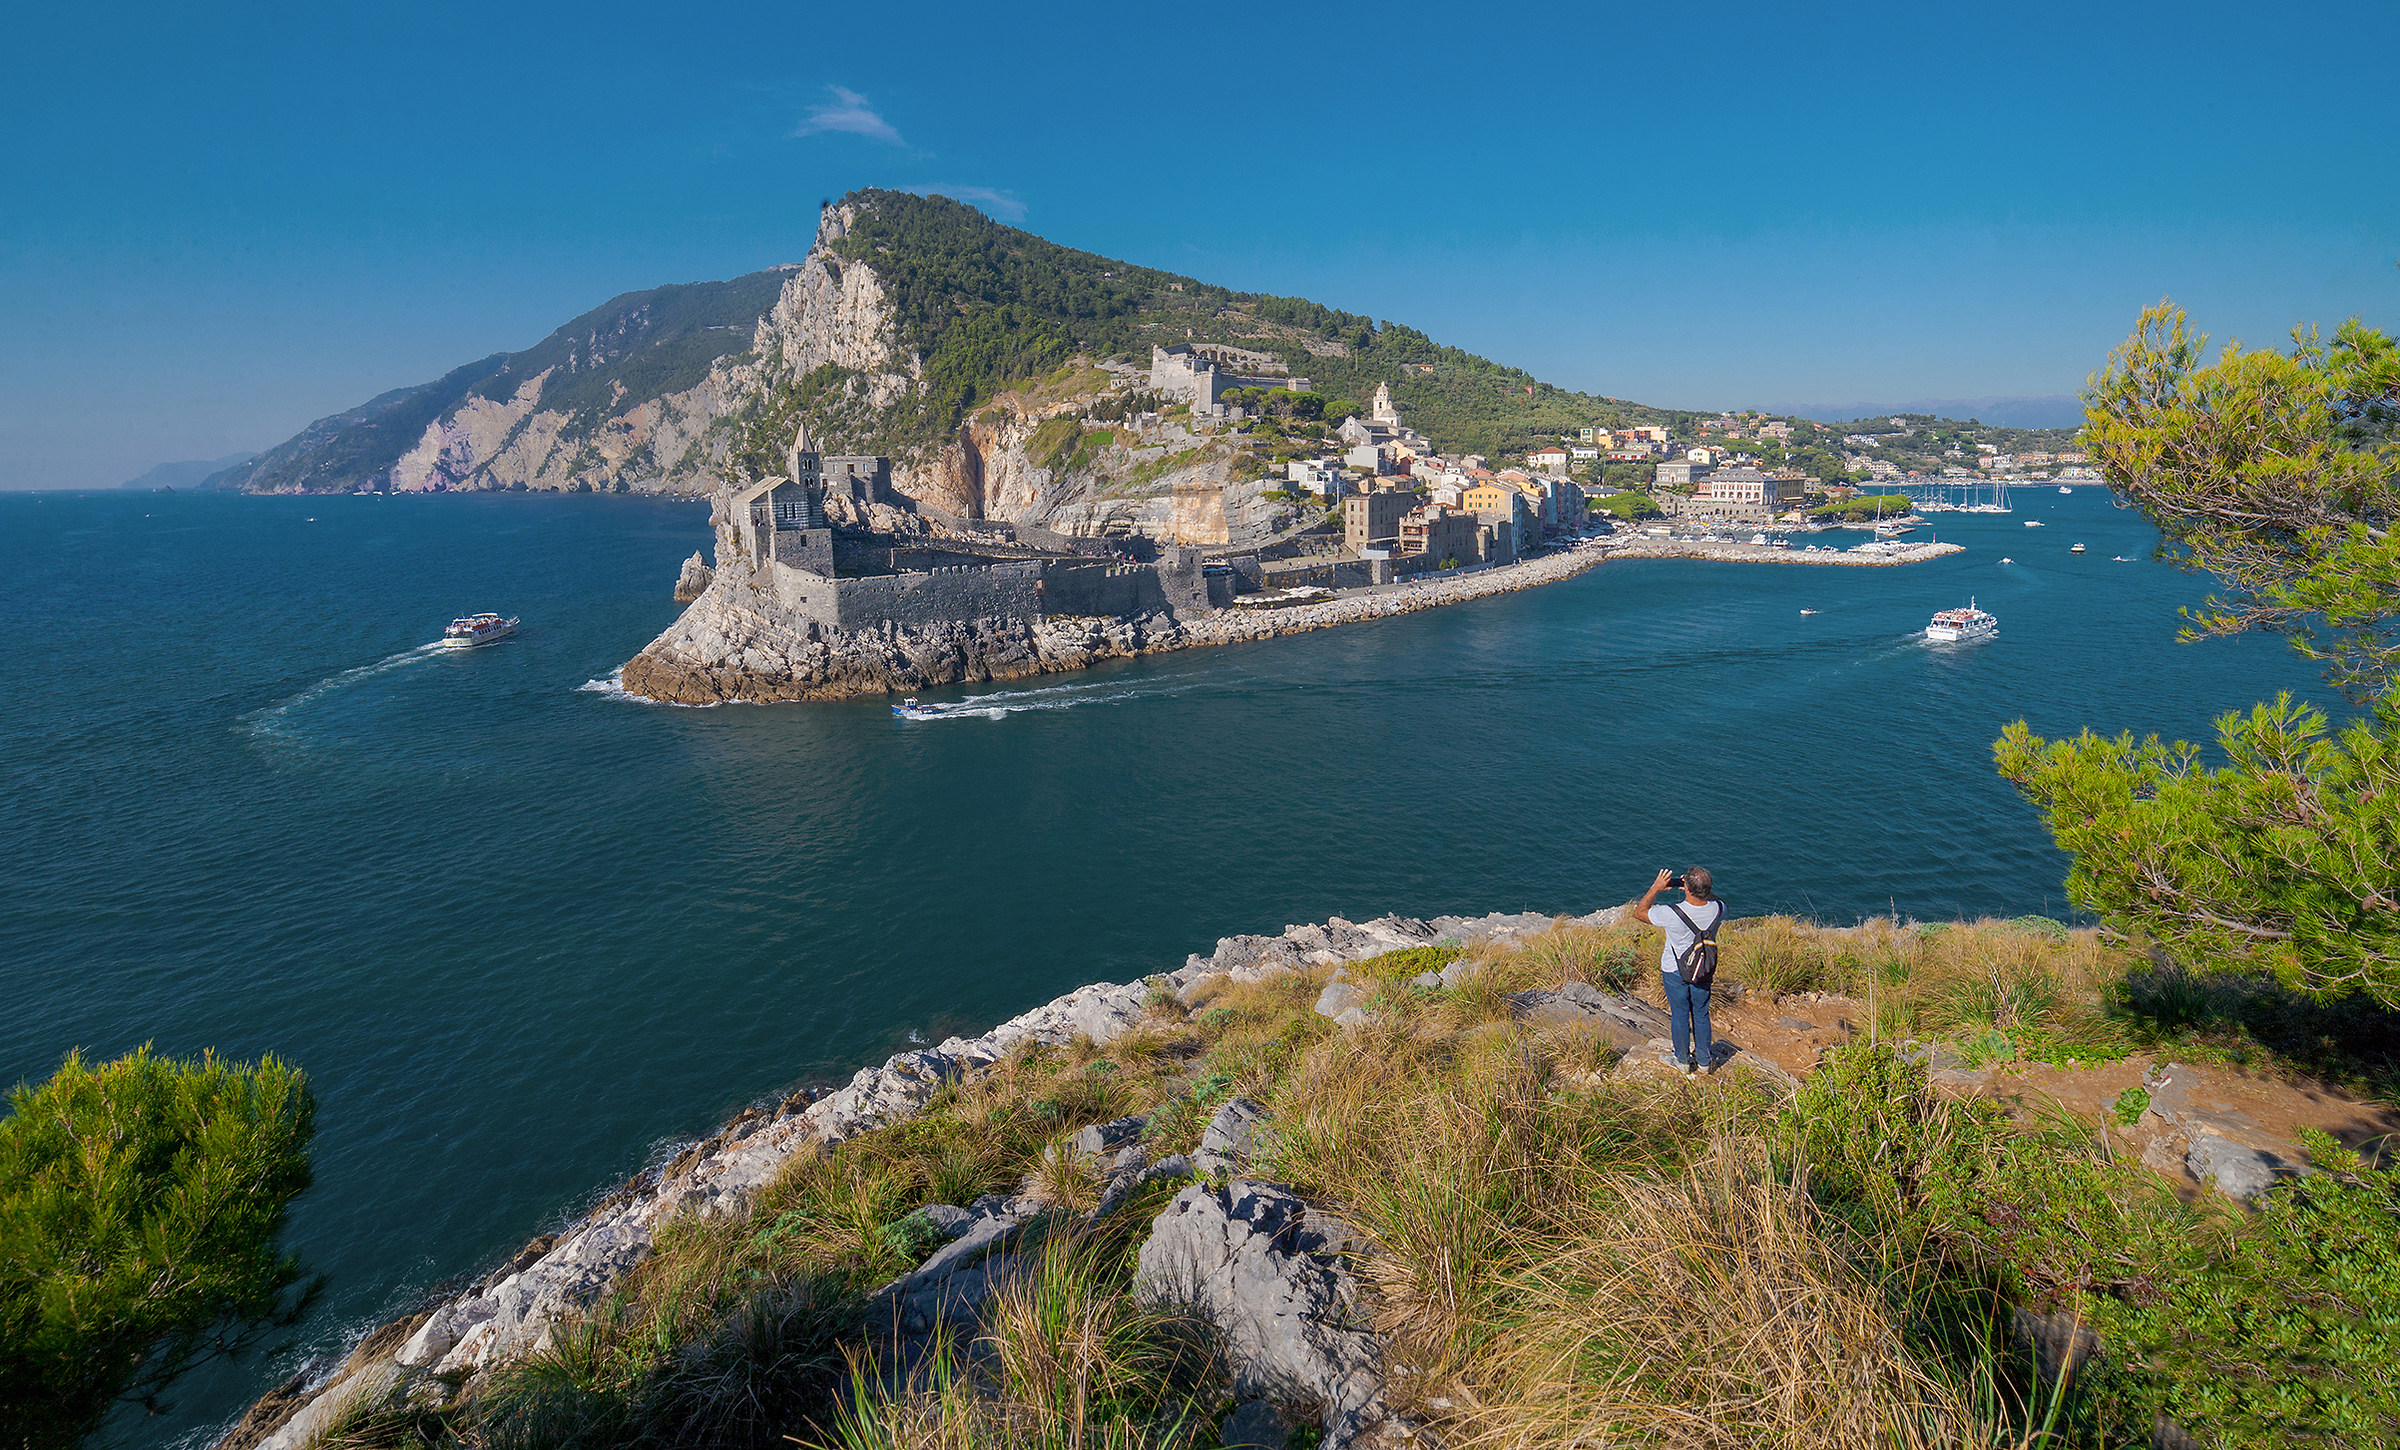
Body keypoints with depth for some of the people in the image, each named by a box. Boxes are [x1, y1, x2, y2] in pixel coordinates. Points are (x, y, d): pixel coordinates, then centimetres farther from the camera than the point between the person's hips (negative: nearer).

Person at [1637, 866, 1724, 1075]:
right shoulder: (1717, 910, -22)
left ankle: (1684, 1061, 33)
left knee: (1679, 1015, 16)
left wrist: (1656, 887, -12)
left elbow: (1640, 911, -15)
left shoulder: (1671, 914, -33)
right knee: (1701, 1014, 21)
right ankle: (1704, 1061, 36)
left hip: (1675, 971, -3)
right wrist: (1703, 889, -5)